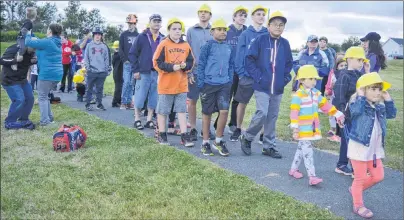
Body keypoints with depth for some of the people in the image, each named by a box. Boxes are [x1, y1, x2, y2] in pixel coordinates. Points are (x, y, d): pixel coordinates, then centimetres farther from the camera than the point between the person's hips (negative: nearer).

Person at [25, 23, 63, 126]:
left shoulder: (47, 42, -13)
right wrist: (36, 40, 16)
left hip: (47, 74, -8)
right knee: (45, 96, 19)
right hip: (57, 73, 8)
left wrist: (28, 34, 9)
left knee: (42, 97, 1)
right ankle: (50, 118, 21)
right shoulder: (57, 43, 14)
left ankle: (45, 120, -1)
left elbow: (28, 43, -10)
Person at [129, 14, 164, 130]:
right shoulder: (142, 37, 1)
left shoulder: (163, 39, 9)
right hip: (143, 73, -3)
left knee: (154, 98, 7)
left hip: (158, 73, 3)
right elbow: (132, 53, -1)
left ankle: (149, 120, 19)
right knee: (140, 97, 1)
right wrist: (135, 70, -7)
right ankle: (137, 120, 14)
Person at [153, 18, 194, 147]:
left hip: (182, 84, 4)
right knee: (162, 111, 7)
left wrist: (185, 65, -11)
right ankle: (162, 135, 20)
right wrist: (172, 67, -20)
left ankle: (184, 136, 13)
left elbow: (191, 62, 10)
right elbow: (157, 63, -11)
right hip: (166, 84, -3)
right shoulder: (163, 44, -7)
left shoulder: (186, 46, 5)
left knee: (182, 110, 7)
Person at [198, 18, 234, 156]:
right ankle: (205, 143, 19)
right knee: (207, 113, 6)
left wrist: (230, 80, 7)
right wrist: (201, 83, -9)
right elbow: (201, 65, -5)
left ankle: (218, 141, 12)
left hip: (224, 85, 3)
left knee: (224, 111, -7)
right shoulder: (207, 46, -4)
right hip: (209, 84, -3)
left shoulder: (229, 48, 10)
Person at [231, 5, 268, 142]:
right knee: (242, 103, 9)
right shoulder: (245, 34, -1)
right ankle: (238, 129, 26)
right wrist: (240, 73, -9)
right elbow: (239, 54, -3)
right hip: (247, 75, -1)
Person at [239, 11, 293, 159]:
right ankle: (246, 138, 11)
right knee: (262, 114, -14)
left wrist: (286, 78, 6)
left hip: (278, 89, 5)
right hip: (262, 87, -5)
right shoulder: (260, 40, -5)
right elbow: (249, 59, -6)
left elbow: (289, 63, 18)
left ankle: (269, 146, 22)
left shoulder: (285, 44, 8)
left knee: (272, 117, 10)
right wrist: (257, 76, -11)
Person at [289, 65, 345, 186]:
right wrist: (295, 129, -22)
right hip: (303, 129, -8)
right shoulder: (298, 95, -16)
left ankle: (293, 169, 30)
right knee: (307, 151, -8)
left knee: (301, 149, 17)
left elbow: (325, 105, 16)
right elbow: (294, 112, -19)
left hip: (313, 128, 8)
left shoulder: (316, 93, 9)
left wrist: (337, 114, 14)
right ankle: (312, 177, -7)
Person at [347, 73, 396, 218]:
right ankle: (358, 206, 19)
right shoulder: (357, 104, -15)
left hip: (375, 148, 8)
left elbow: (392, 114, 16)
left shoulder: (380, 107, 9)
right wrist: (360, 96, -27)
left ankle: (356, 189, 37)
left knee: (378, 176, 16)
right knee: (360, 178, 4)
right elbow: (356, 111, -36)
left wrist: (388, 99, 7)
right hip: (359, 147, -7)